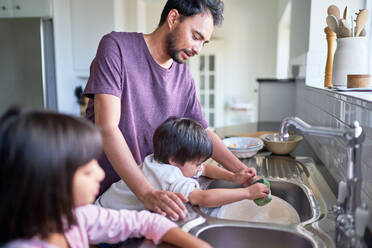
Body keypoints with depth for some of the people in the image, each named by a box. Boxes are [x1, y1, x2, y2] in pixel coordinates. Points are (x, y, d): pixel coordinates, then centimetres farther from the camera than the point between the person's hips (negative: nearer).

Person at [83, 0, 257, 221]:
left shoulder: (183, 75, 3)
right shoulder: (117, 47, -13)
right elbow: (107, 127, -22)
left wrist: (240, 170, -2)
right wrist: (146, 193, -29)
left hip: (153, 188, 4)